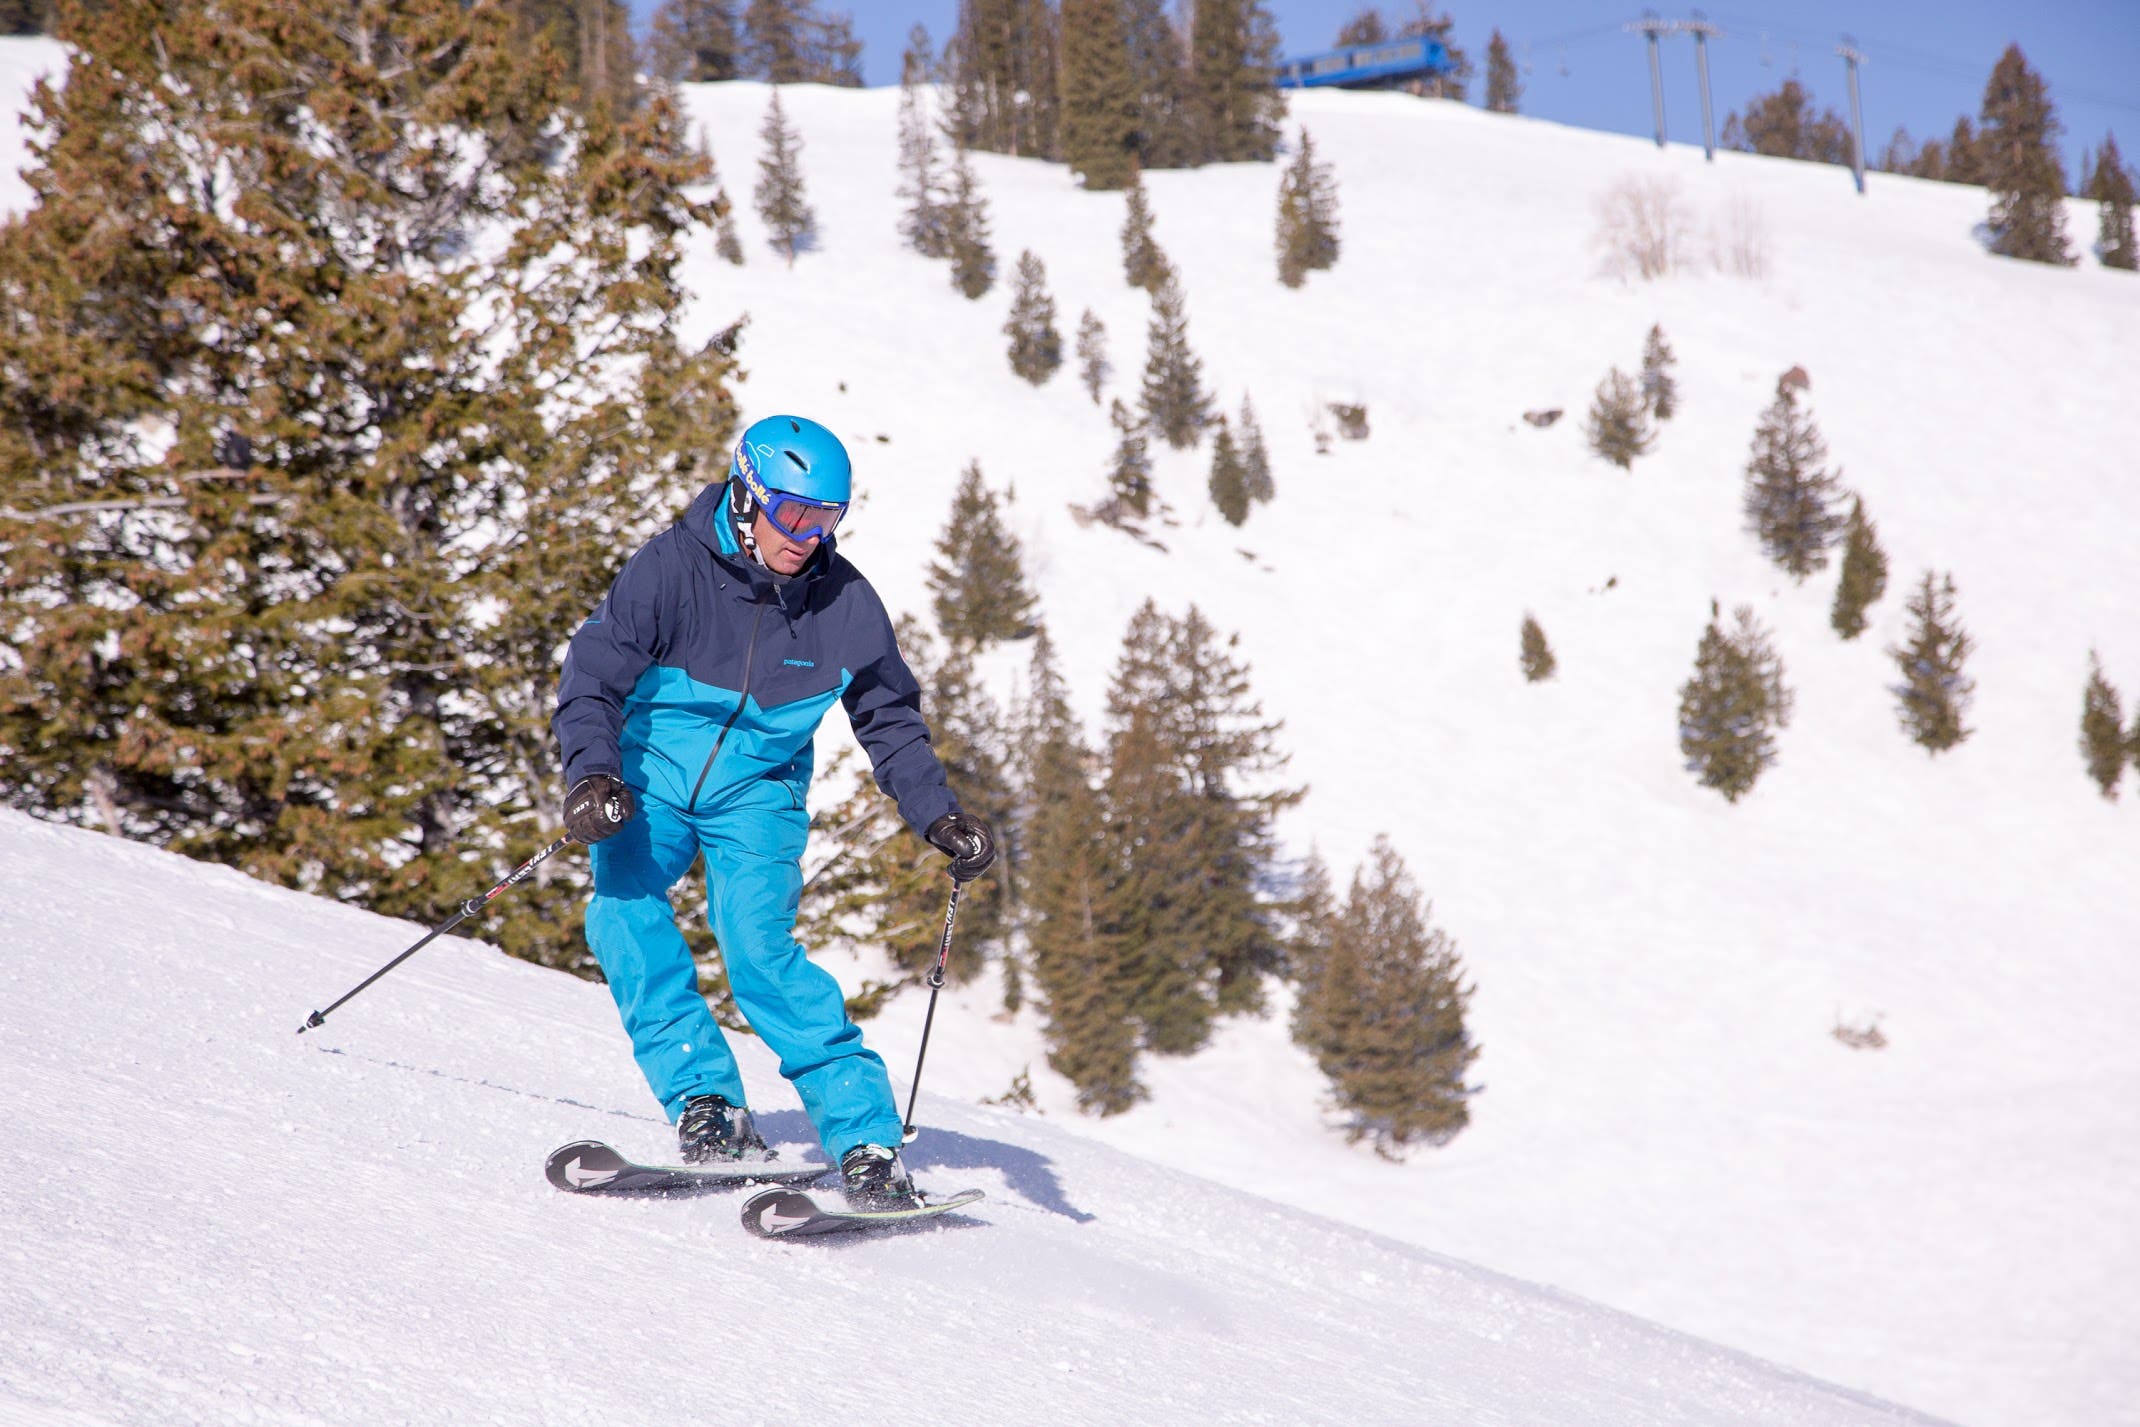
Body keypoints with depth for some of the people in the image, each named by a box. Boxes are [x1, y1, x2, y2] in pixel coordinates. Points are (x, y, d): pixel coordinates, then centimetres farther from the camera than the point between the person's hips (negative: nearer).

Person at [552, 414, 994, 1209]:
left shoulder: (844, 603, -7)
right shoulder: (672, 568, -15)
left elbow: (890, 722, 8)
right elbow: (594, 674, -16)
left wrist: (939, 817, -1)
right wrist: (591, 774, -33)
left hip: (757, 791, 0)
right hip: (651, 776, 0)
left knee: (759, 943, -21)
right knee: (624, 913, -25)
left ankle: (868, 1142, -20)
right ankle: (704, 1103, -21)